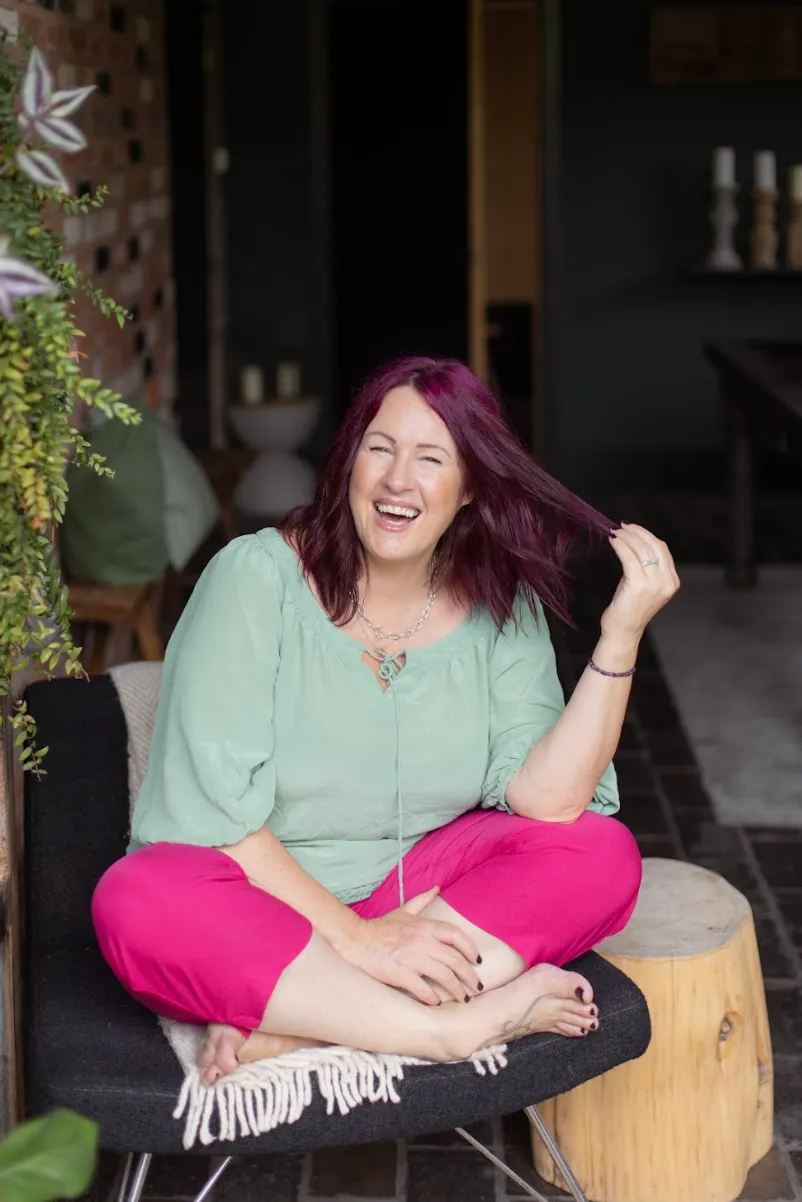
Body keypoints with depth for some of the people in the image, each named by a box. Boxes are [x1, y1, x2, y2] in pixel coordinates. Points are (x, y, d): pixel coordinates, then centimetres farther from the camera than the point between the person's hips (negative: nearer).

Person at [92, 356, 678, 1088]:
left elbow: (546, 799, -15)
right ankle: (458, 1026, -28)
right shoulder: (258, 576, -13)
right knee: (138, 904, -35)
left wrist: (621, 636, -22)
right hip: (258, 898, -3)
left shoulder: (501, 608, -2)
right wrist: (354, 937, -23)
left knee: (602, 857, -18)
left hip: (409, 896, 4)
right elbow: (213, 802, -18)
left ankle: (287, 1025, -26)